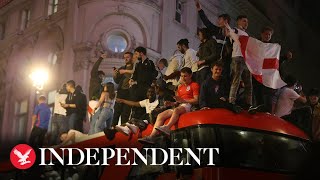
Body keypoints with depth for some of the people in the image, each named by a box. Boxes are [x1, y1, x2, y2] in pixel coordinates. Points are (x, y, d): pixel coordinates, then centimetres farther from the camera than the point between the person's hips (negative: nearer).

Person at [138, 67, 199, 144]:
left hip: (188, 105, -7)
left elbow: (196, 100, -7)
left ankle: (167, 128, -62)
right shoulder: (180, 87, 28)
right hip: (179, 107, 7)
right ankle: (151, 137, -28)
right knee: (160, 115, -13)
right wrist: (172, 103, 0)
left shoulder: (194, 85, 6)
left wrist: (183, 100, -16)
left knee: (176, 110, -40)